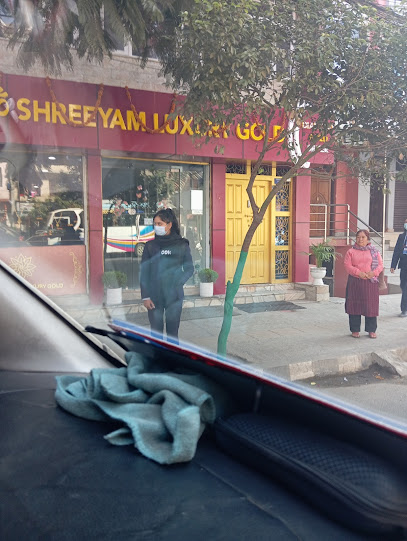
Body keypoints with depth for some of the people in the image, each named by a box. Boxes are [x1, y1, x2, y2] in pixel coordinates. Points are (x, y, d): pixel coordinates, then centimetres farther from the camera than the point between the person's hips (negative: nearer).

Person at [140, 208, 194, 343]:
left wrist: (177, 282, -9)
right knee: (156, 333, 3)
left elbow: (189, 268, 7)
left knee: (172, 332, 3)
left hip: (174, 296, -1)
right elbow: (143, 272, 3)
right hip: (154, 296, 1)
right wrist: (145, 296, -4)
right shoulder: (150, 245, 4)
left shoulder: (181, 245, 3)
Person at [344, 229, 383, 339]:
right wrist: (359, 273, -17)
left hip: (371, 282, 1)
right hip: (354, 282, -1)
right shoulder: (351, 252, 7)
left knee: (371, 305, 1)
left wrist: (373, 272, -14)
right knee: (354, 305, 1)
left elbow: (380, 265, 5)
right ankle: (355, 330, 11)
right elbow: (348, 266, -2)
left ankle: (371, 330, 12)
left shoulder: (375, 251, 11)